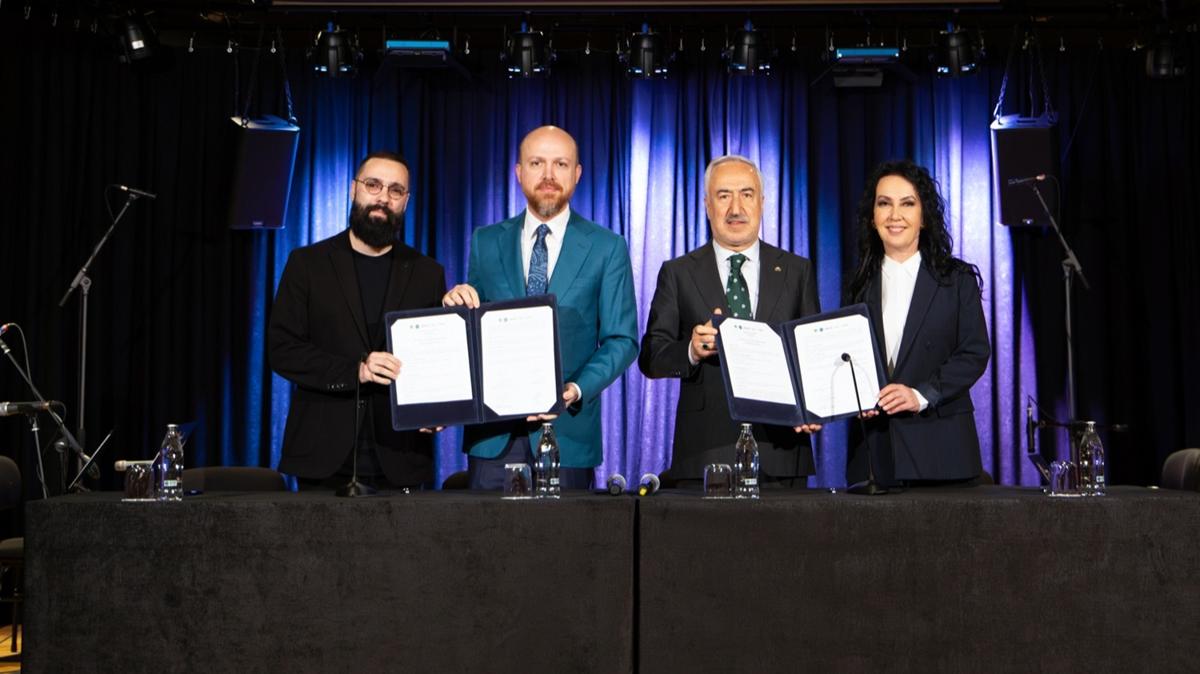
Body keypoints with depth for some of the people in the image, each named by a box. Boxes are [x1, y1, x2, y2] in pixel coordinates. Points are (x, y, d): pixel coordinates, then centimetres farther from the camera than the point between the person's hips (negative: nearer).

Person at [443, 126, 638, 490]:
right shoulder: (485, 242, 9)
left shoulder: (607, 247, 2)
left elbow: (621, 339, 0)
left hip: (568, 432, -2)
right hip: (492, 432, 2)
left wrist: (577, 389, -16)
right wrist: (457, 307, -9)